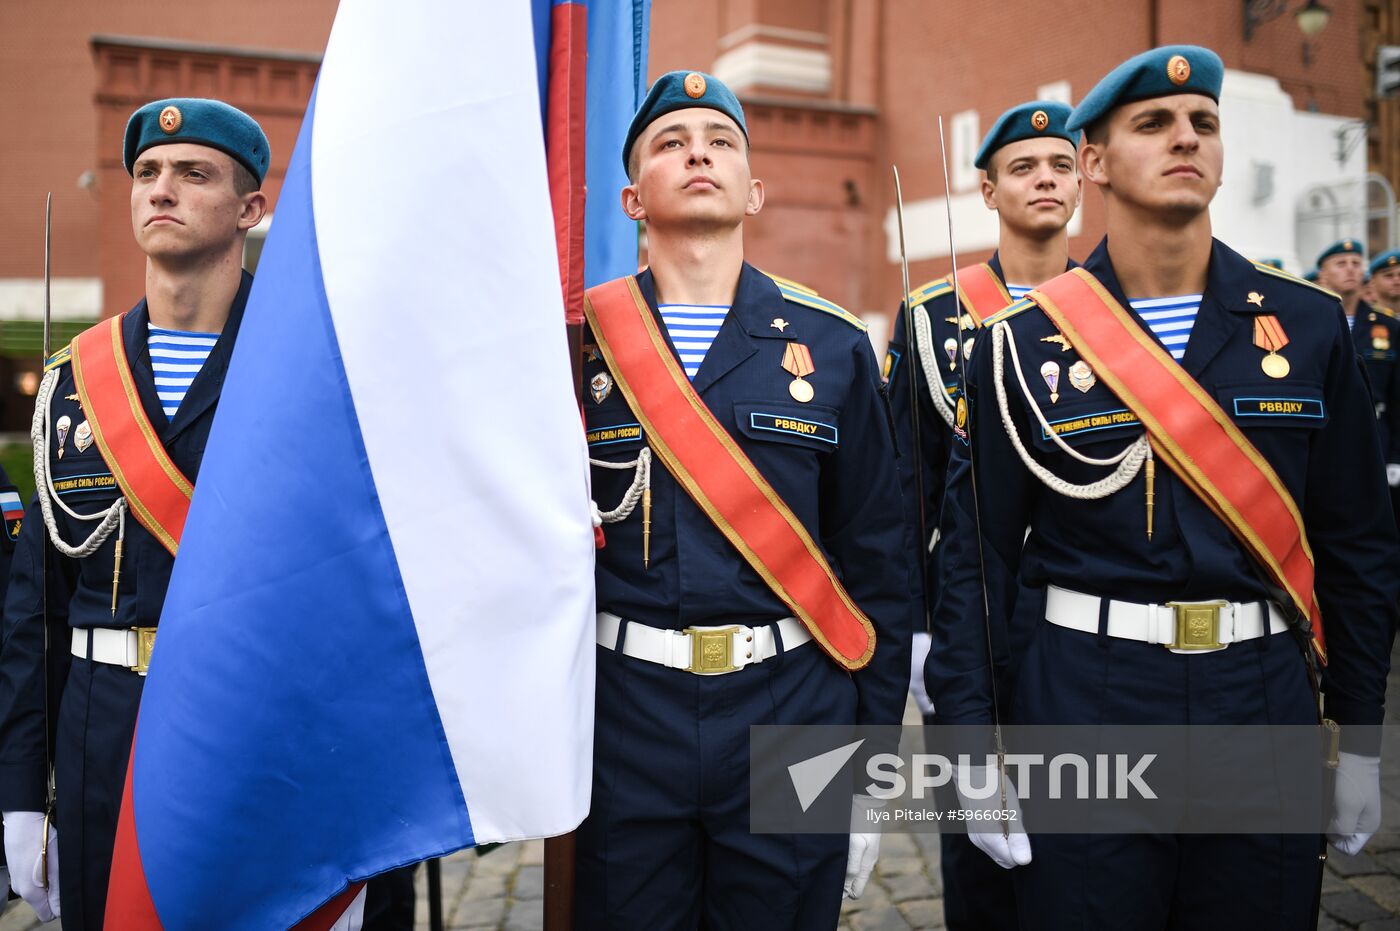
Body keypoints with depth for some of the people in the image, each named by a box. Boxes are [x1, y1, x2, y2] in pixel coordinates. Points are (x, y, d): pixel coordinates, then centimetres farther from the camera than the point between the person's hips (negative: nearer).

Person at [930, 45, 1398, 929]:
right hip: (1083, 698, -2)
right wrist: (974, 751, -4)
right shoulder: (1021, 343, -4)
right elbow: (977, 555, -2)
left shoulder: (1309, 325, 2)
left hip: (1267, 696, 3)